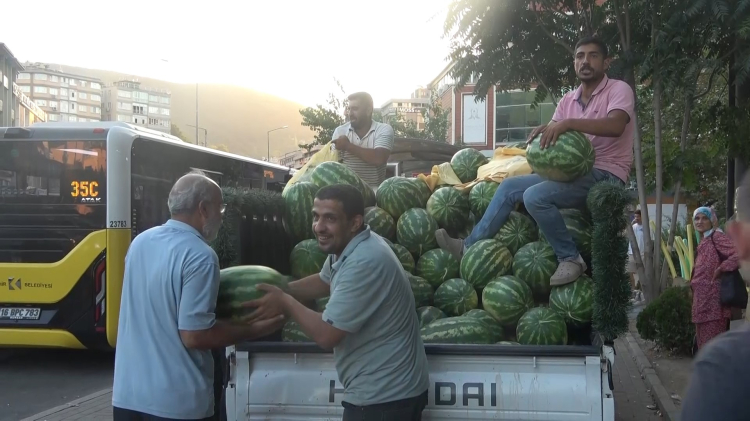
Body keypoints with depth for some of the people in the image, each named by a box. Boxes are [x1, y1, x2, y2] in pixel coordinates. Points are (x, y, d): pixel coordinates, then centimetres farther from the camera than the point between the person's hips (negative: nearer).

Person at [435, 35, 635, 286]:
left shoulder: (619, 89, -8)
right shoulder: (568, 99, 14)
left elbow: (615, 125, -28)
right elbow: (553, 135, 8)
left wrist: (568, 123, -35)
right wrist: (543, 132, -17)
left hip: (605, 176, -8)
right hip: (573, 172, 8)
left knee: (535, 196, -28)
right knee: (509, 186, 3)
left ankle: (571, 258, -13)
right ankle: (470, 246, 7)